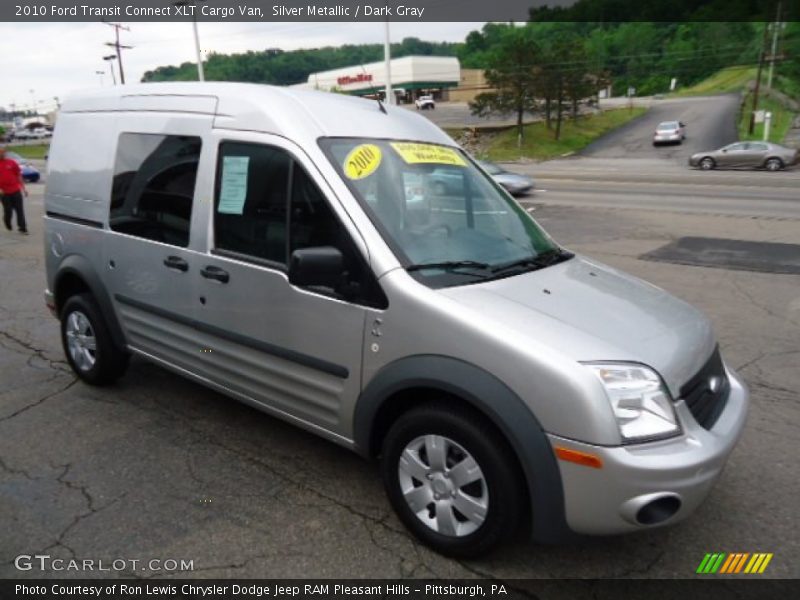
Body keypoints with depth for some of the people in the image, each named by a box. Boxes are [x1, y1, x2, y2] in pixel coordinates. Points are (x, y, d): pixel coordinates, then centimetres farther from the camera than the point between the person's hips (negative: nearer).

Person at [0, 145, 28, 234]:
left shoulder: (12, 163, 5)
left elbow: (19, 176, 9)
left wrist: (24, 188, 6)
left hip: (16, 191, 1)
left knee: (20, 210, -2)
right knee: (8, 211, 5)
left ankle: (22, 228, 1)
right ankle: (7, 223, 34)